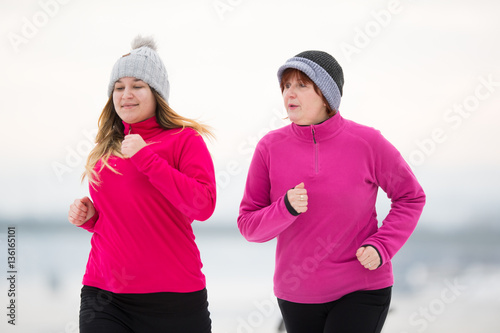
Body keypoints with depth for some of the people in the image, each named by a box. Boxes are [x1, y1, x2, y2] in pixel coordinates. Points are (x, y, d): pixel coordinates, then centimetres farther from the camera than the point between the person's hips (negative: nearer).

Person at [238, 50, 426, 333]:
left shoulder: (367, 142, -10)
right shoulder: (270, 147, -6)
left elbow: (411, 197, 2)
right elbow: (249, 225, -4)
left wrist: (381, 247, -12)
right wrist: (286, 208, -25)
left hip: (361, 289, -3)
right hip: (298, 295, 3)